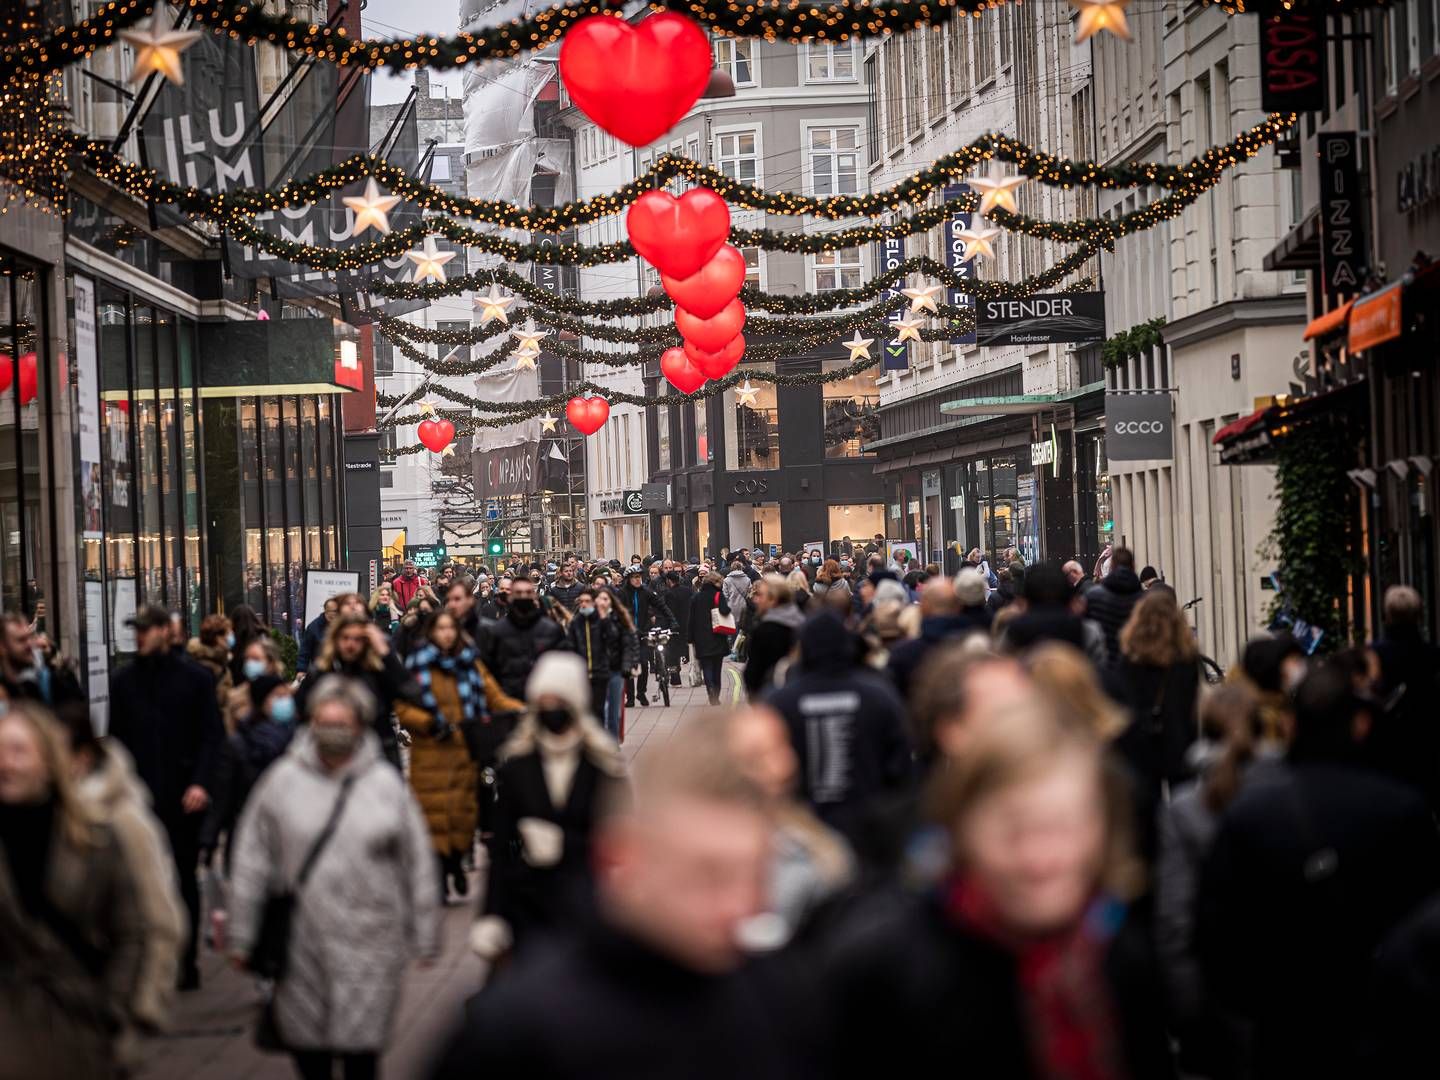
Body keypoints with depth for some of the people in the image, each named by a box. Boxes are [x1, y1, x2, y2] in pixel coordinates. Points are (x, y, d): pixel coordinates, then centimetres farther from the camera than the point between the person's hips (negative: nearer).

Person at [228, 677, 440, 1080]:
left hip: (368, 940, -1)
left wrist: (424, 937, 9)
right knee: (305, 1043, 9)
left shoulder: (386, 784, 1)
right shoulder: (282, 780, 1)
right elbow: (252, 862, 5)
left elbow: (418, 865, 7)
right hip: (300, 941, 1)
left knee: (361, 1046, -1)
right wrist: (242, 937, 5)